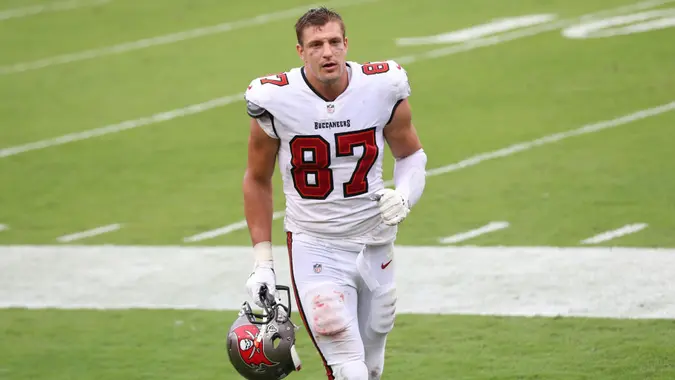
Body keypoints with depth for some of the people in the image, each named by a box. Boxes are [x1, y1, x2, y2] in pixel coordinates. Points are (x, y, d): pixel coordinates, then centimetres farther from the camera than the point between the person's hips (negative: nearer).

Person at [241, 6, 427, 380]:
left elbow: (410, 154, 10)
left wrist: (405, 195, -12)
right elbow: (257, 179, 3)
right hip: (314, 247, -3)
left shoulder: (382, 89, -9)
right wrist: (262, 260, 2)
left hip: (373, 243, 3)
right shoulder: (276, 100, -12)